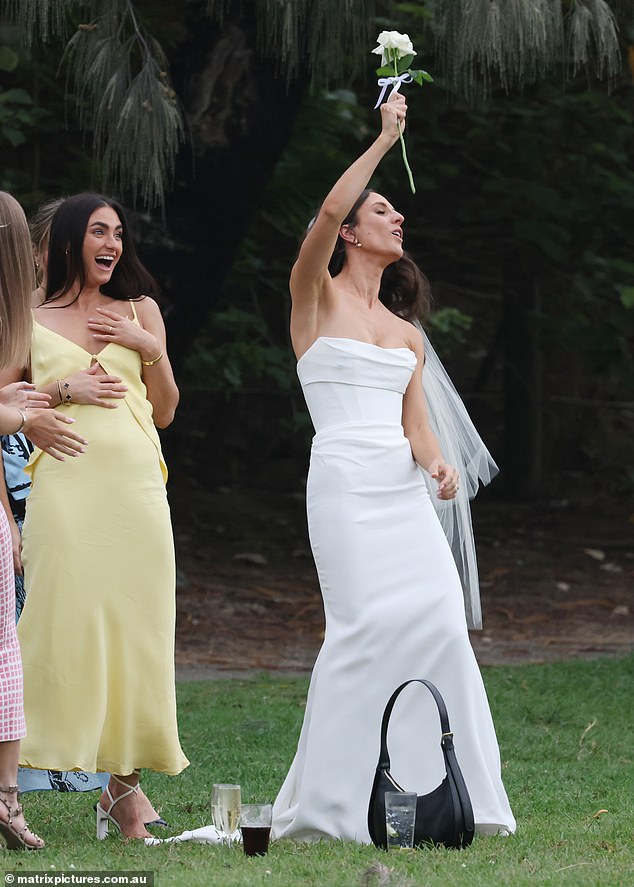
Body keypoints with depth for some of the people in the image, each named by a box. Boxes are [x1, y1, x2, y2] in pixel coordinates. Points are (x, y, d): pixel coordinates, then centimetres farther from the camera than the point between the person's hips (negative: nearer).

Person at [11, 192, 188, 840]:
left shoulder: (139, 311, 17)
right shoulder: (32, 319, 10)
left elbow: (164, 411, 16)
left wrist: (151, 349, 1)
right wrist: (63, 389, -5)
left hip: (134, 485, 3)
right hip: (65, 487, -3)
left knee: (133, 627, -2)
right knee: (64, 621, -10)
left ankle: (124, 781, 3)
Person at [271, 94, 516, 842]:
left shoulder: (406, 333, 23)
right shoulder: (316, 297, 7)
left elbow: (414, 420, 15)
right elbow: (328, 212, -12)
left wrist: (437, 462, -7)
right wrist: (385, 139, -5)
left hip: (405, 489, 6)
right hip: (345, 481, -6)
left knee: (439, 620, -8)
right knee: (367, 624, -15)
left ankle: (434, 793, -3)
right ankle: (330, 804, -9)